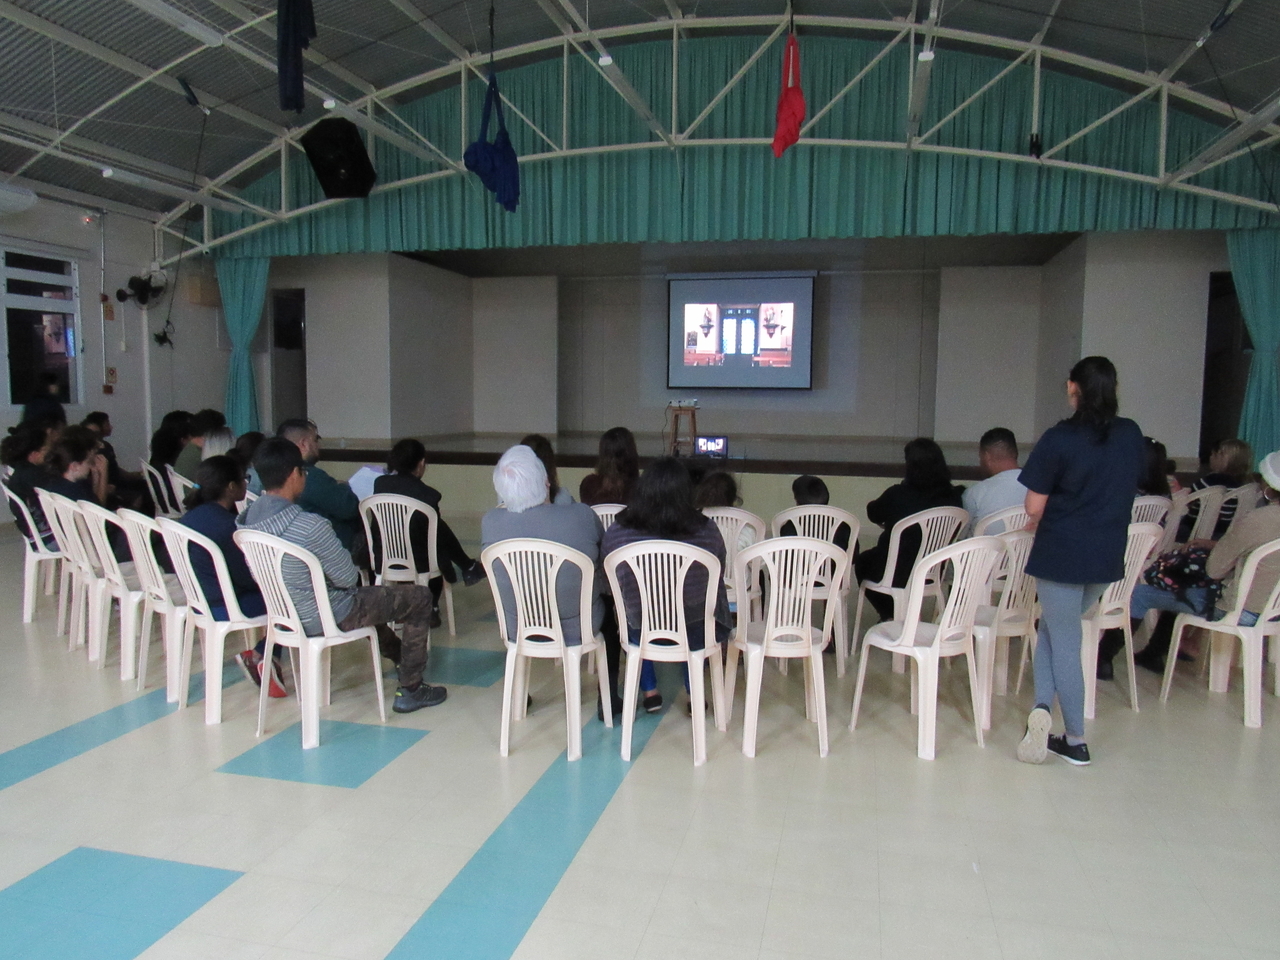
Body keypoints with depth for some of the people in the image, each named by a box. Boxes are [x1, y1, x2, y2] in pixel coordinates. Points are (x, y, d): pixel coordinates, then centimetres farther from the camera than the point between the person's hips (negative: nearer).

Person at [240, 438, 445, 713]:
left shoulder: (248, 520, -7)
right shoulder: (311, 526, -32)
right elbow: (348, 578, -21)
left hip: (284, 615, 9)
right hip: (329, 617, -8)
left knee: (368, 596, 35)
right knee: (420, 598, 5)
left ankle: (399, 654, 50)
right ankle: (410, 690, 11)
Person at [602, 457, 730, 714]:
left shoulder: (617, 533, -12)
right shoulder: (707, 531, -12)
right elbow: (717, 577, 5)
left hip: (642, 635, 0)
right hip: (696, 635, 0)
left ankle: (650, 692, 38)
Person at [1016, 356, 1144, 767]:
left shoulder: (1060, 438, -16)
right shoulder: (1131, 435, 1)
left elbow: (1034, 507, -14)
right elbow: (1130, 486, 15)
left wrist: (1036, 523, 8)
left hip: (1062, 552, -5)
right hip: (1109, 555, 6)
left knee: (1065, 643, 5)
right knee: (1056, 627, 19)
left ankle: (1076, 742, 7)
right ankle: (1043, 708, 10)